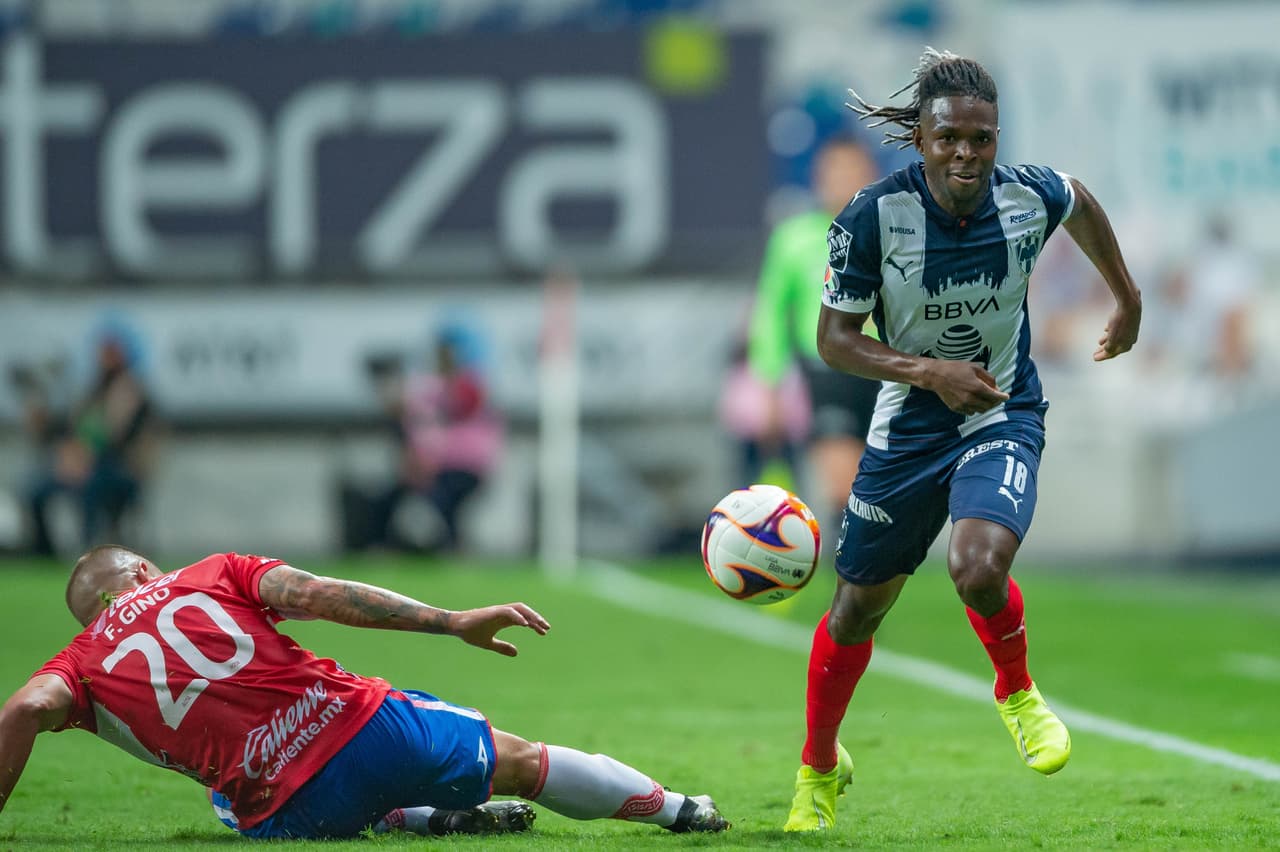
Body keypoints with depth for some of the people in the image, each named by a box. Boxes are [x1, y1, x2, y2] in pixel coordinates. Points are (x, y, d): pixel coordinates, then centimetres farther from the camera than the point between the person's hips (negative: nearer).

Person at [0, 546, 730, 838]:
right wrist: (452, 622, -3)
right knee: (517, 760, 23)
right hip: (360, 724, 0)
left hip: (286, 811, 0)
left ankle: (444, 817, 25)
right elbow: (311, 593, -1)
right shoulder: (209, 577, 14)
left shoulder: (82, 665, 13)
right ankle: (678, 809, 35)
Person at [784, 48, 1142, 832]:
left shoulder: (1030, 196, -16)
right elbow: (835, 337, -12)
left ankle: (1018, 693, 5)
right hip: (909, 423, 1)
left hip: (1004, 416, -1)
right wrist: (928, 371, -25)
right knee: (859, 604, 11)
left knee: (978, 567, -28)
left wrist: (1128, 299, 20)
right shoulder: (874, 218, -21)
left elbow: (1081, 203, 10)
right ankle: (819, 768, 36)